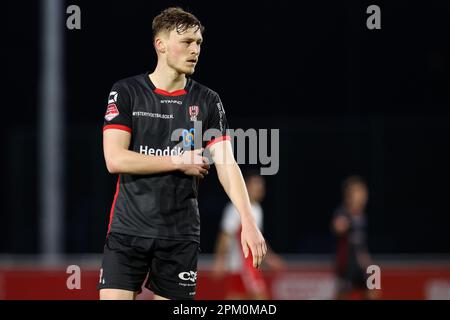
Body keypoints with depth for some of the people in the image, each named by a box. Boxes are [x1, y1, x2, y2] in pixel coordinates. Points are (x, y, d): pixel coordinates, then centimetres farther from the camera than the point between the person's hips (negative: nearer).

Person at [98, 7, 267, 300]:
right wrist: (181, 161, -9)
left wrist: (248, 221, -14)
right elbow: (115, 160, -10)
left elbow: (227, 165, -1)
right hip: (128, 229, -2)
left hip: (181, 236, 2)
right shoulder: (126, 92, 0)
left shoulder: (208, 101, 6)